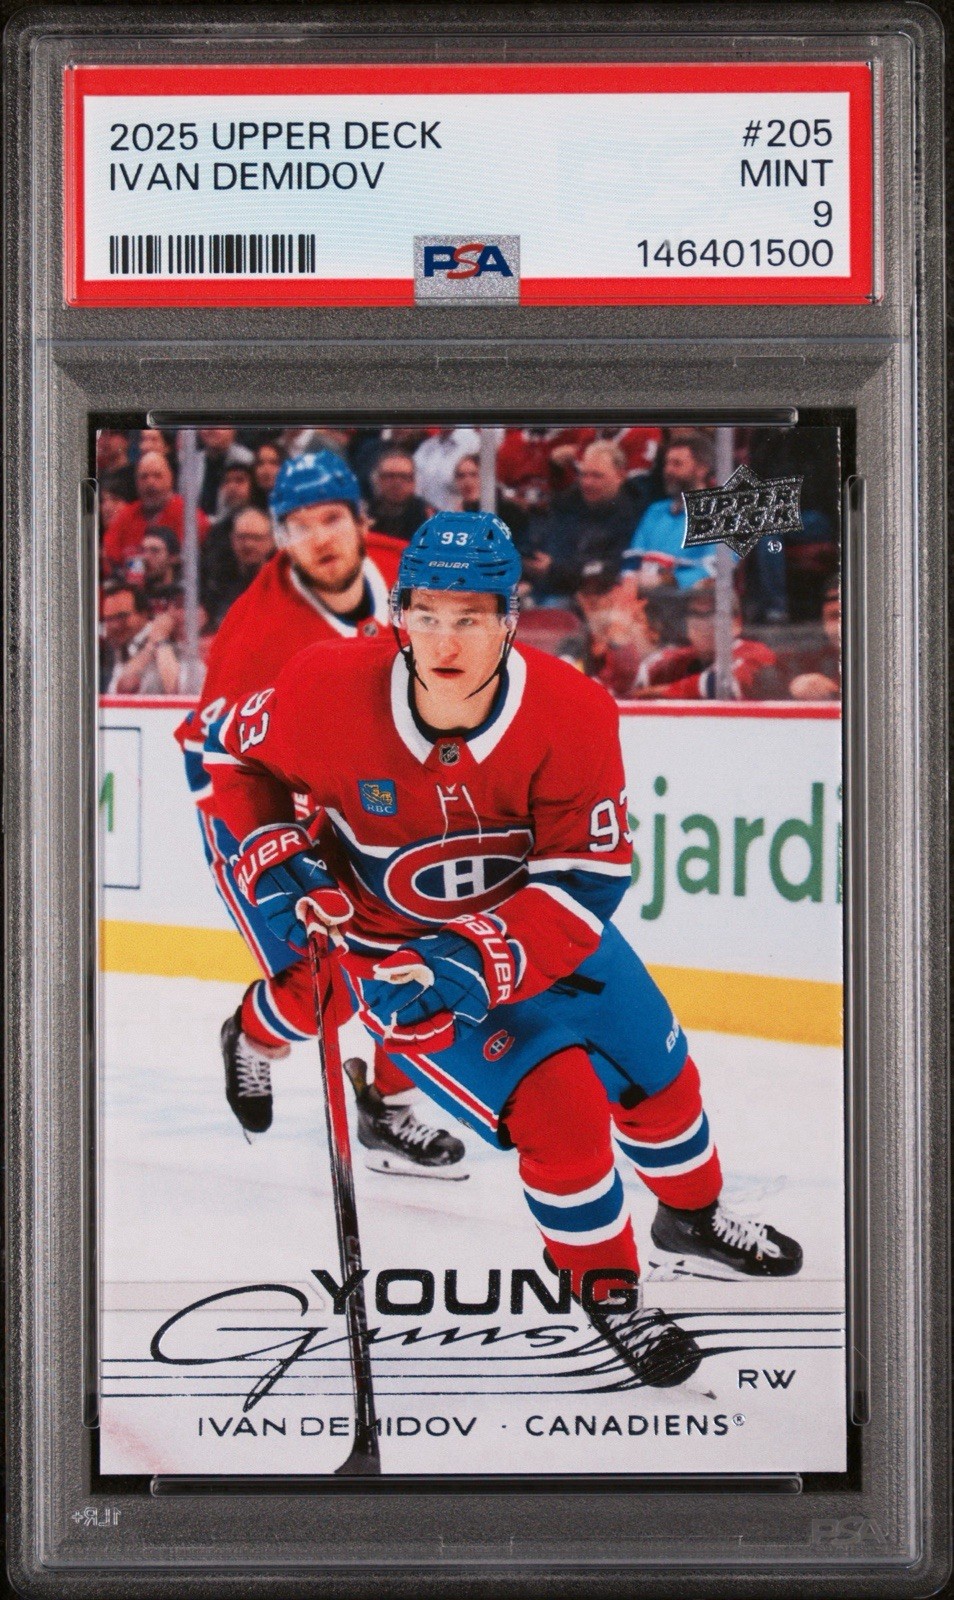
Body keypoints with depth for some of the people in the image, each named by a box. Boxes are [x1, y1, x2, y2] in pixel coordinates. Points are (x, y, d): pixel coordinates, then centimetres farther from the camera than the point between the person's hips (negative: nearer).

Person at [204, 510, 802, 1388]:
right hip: (392, 943, -3)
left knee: (658, 1072, 15)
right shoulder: (328, 692, -26)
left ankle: (694, 1215, 48)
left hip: (540, 921, 3)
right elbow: (234, 751, -5)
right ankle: (606, 1284, 7)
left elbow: (589, 875, -24)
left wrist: (482, 960, -35)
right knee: (558, 1106, -18)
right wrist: (274, 860, -17)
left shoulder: (572, 715, -26)